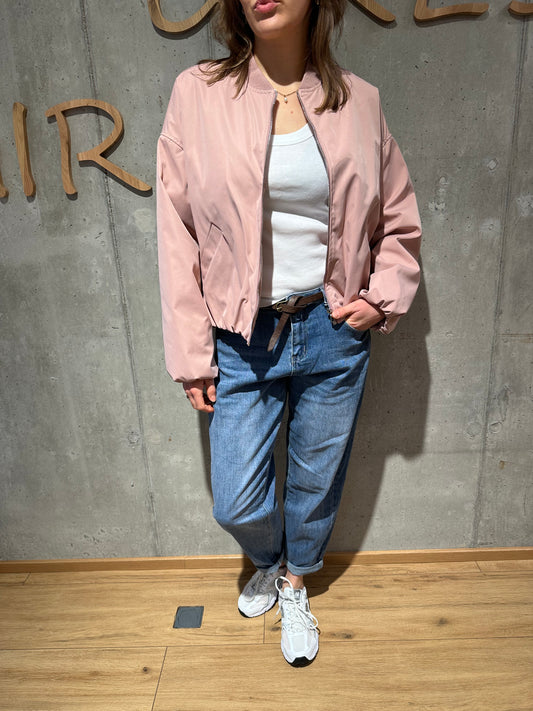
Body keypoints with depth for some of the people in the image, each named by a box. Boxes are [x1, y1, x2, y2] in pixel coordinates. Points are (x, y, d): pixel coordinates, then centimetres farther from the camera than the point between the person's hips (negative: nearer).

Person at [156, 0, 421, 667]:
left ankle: (294, 586, 49)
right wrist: (192, 357, -4)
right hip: (241, 341, -1)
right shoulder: (197, 93, -3)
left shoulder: (359, 101, 2)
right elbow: (179, 236, -3)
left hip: (333, 336, 2)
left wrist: (381, 301, -4)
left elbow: (400, 225, 12)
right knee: (236, 504, 8)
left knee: (317, 481, 17)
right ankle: (268, 562, 47)